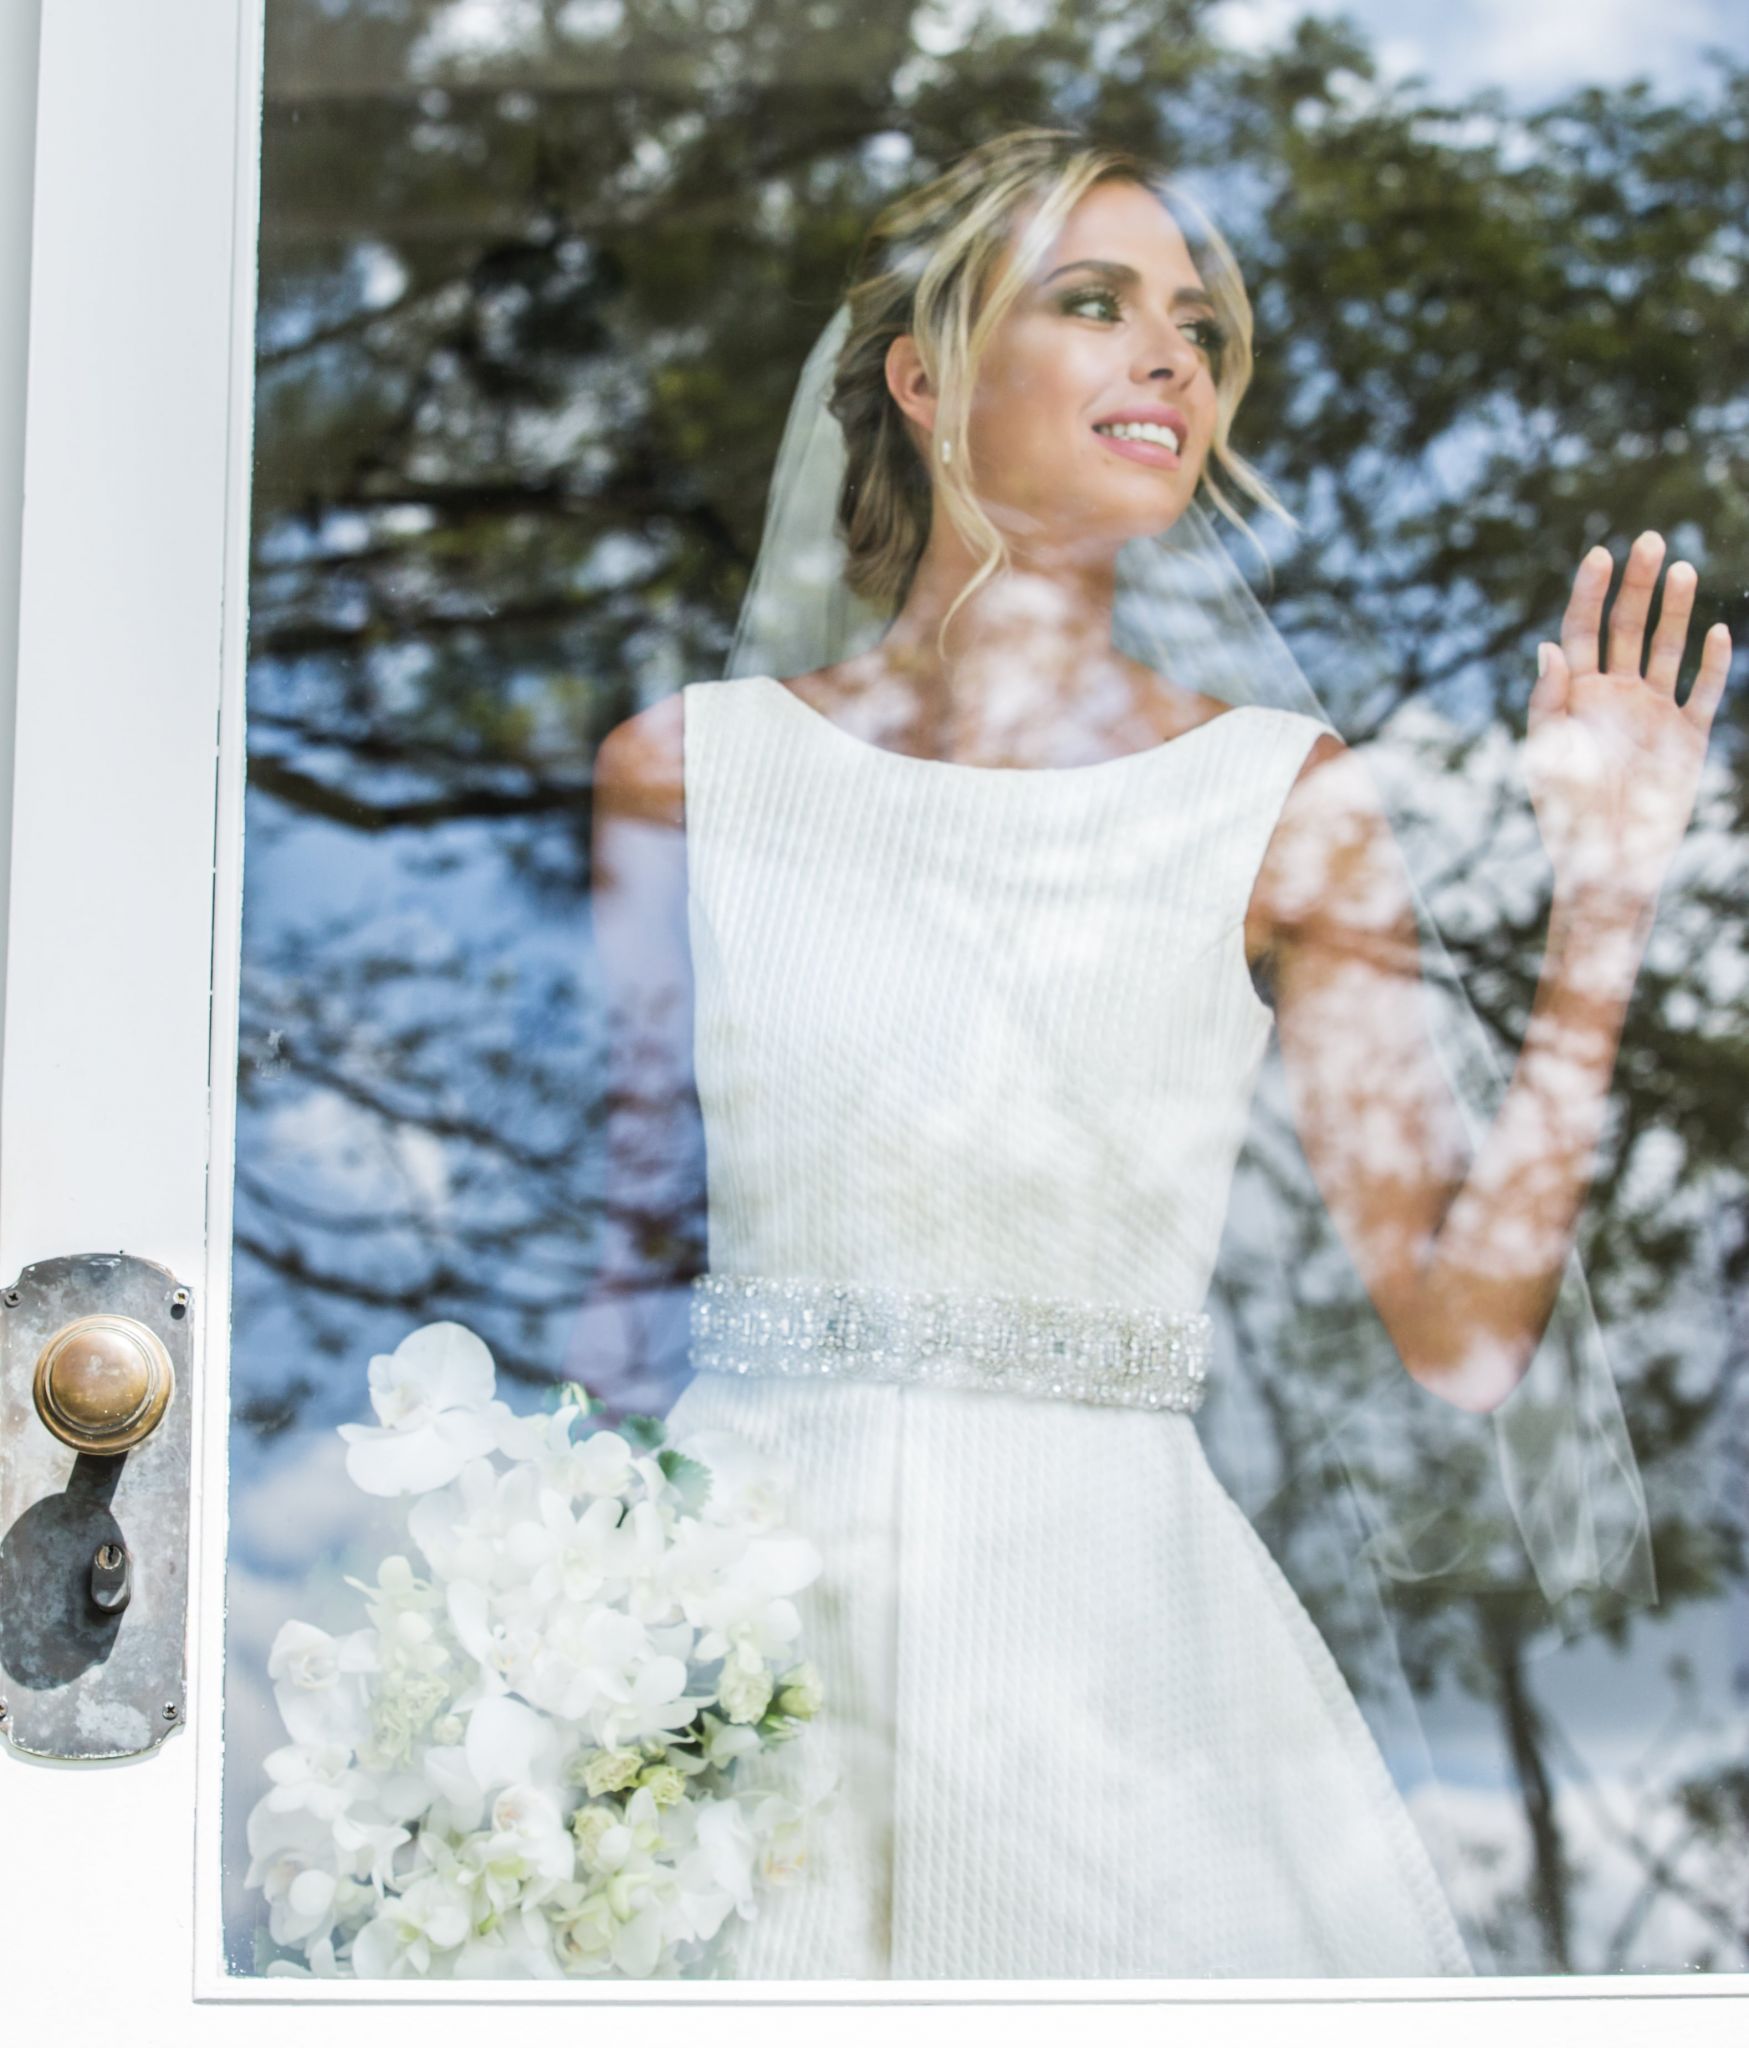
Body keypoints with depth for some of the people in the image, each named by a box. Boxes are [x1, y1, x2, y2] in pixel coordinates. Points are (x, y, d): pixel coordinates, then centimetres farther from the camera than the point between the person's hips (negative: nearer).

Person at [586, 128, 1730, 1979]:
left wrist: (1601, 901, -6)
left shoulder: (1283, 807, 2)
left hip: (1105, 1617, 0)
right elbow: (575, 1228, 10)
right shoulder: (688, 769, 3)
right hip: (737, 1602, 1)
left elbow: (1464, 1330, -3)